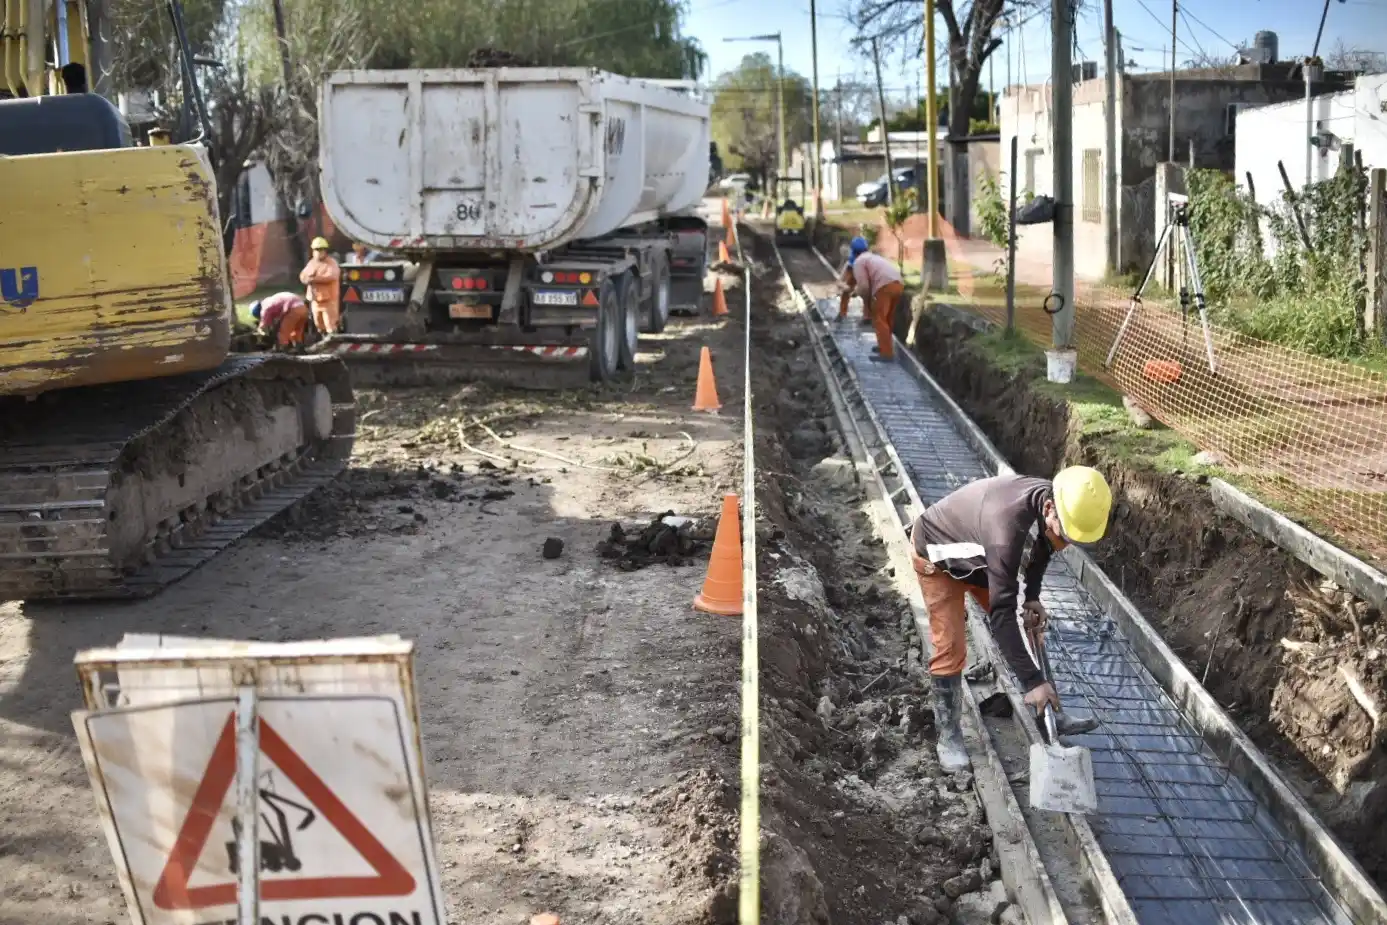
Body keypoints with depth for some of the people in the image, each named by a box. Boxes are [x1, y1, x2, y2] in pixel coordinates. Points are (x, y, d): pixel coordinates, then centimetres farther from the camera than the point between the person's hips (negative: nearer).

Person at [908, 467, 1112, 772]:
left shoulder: (1050, 500, -23)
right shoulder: (1007, 527, -46)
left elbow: (1041, 545, 5)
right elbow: (1001, 613, -44)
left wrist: (1032, 596, -4)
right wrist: (1033, 681, -42)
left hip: (980, 555, 8)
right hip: (937, 555, -7)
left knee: (1027, 631, 8)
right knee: (950, 647, -11)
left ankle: (1050, 714, 18)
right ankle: (948, 733, 3)